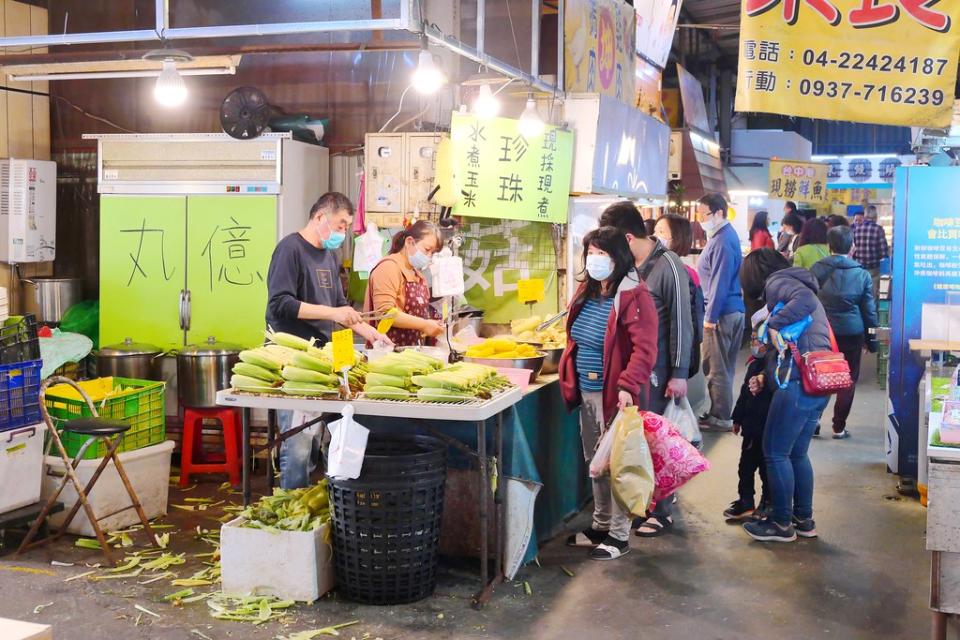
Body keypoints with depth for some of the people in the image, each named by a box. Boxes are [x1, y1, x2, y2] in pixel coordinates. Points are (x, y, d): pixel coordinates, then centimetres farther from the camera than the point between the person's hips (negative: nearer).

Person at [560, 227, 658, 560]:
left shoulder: (633, 296, -15)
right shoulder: (587, 292, 10)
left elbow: (645, 349, -23)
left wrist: (628, 386, -32)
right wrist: (570, 377, 16)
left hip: (615, 394, -8)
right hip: (587, 393, 8)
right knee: (595, 462, 17)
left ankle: (619, 535, 14)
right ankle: (601, 525, 31)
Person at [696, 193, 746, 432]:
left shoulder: (722, 242, -18)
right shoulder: (725, 234, 14)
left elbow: (720, 282, -21)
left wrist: (711, 316, -19)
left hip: (721, 312, -10)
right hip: (732, 310, 10)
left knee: (716, 368, -2)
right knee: (724, 366, 16)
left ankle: (720, 417, 6)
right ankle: (720, 412, 25)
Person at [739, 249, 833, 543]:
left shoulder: (776, 282, -3)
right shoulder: (793, 284, 25)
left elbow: (806, 300, -25)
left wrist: (774, 325, -20)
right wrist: (766, 377, 16)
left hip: (799, 383, -10)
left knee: (775, 453, 0)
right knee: (797, 453, 18)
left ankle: (782, 523, 8)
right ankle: (804, 520, 25)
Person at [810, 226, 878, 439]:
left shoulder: (817, 269, -4)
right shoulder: (862, 275, -5)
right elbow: (869, 310, 0)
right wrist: (871, 341, 9)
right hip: (851, 333, -1)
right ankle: (839, 427, 11)